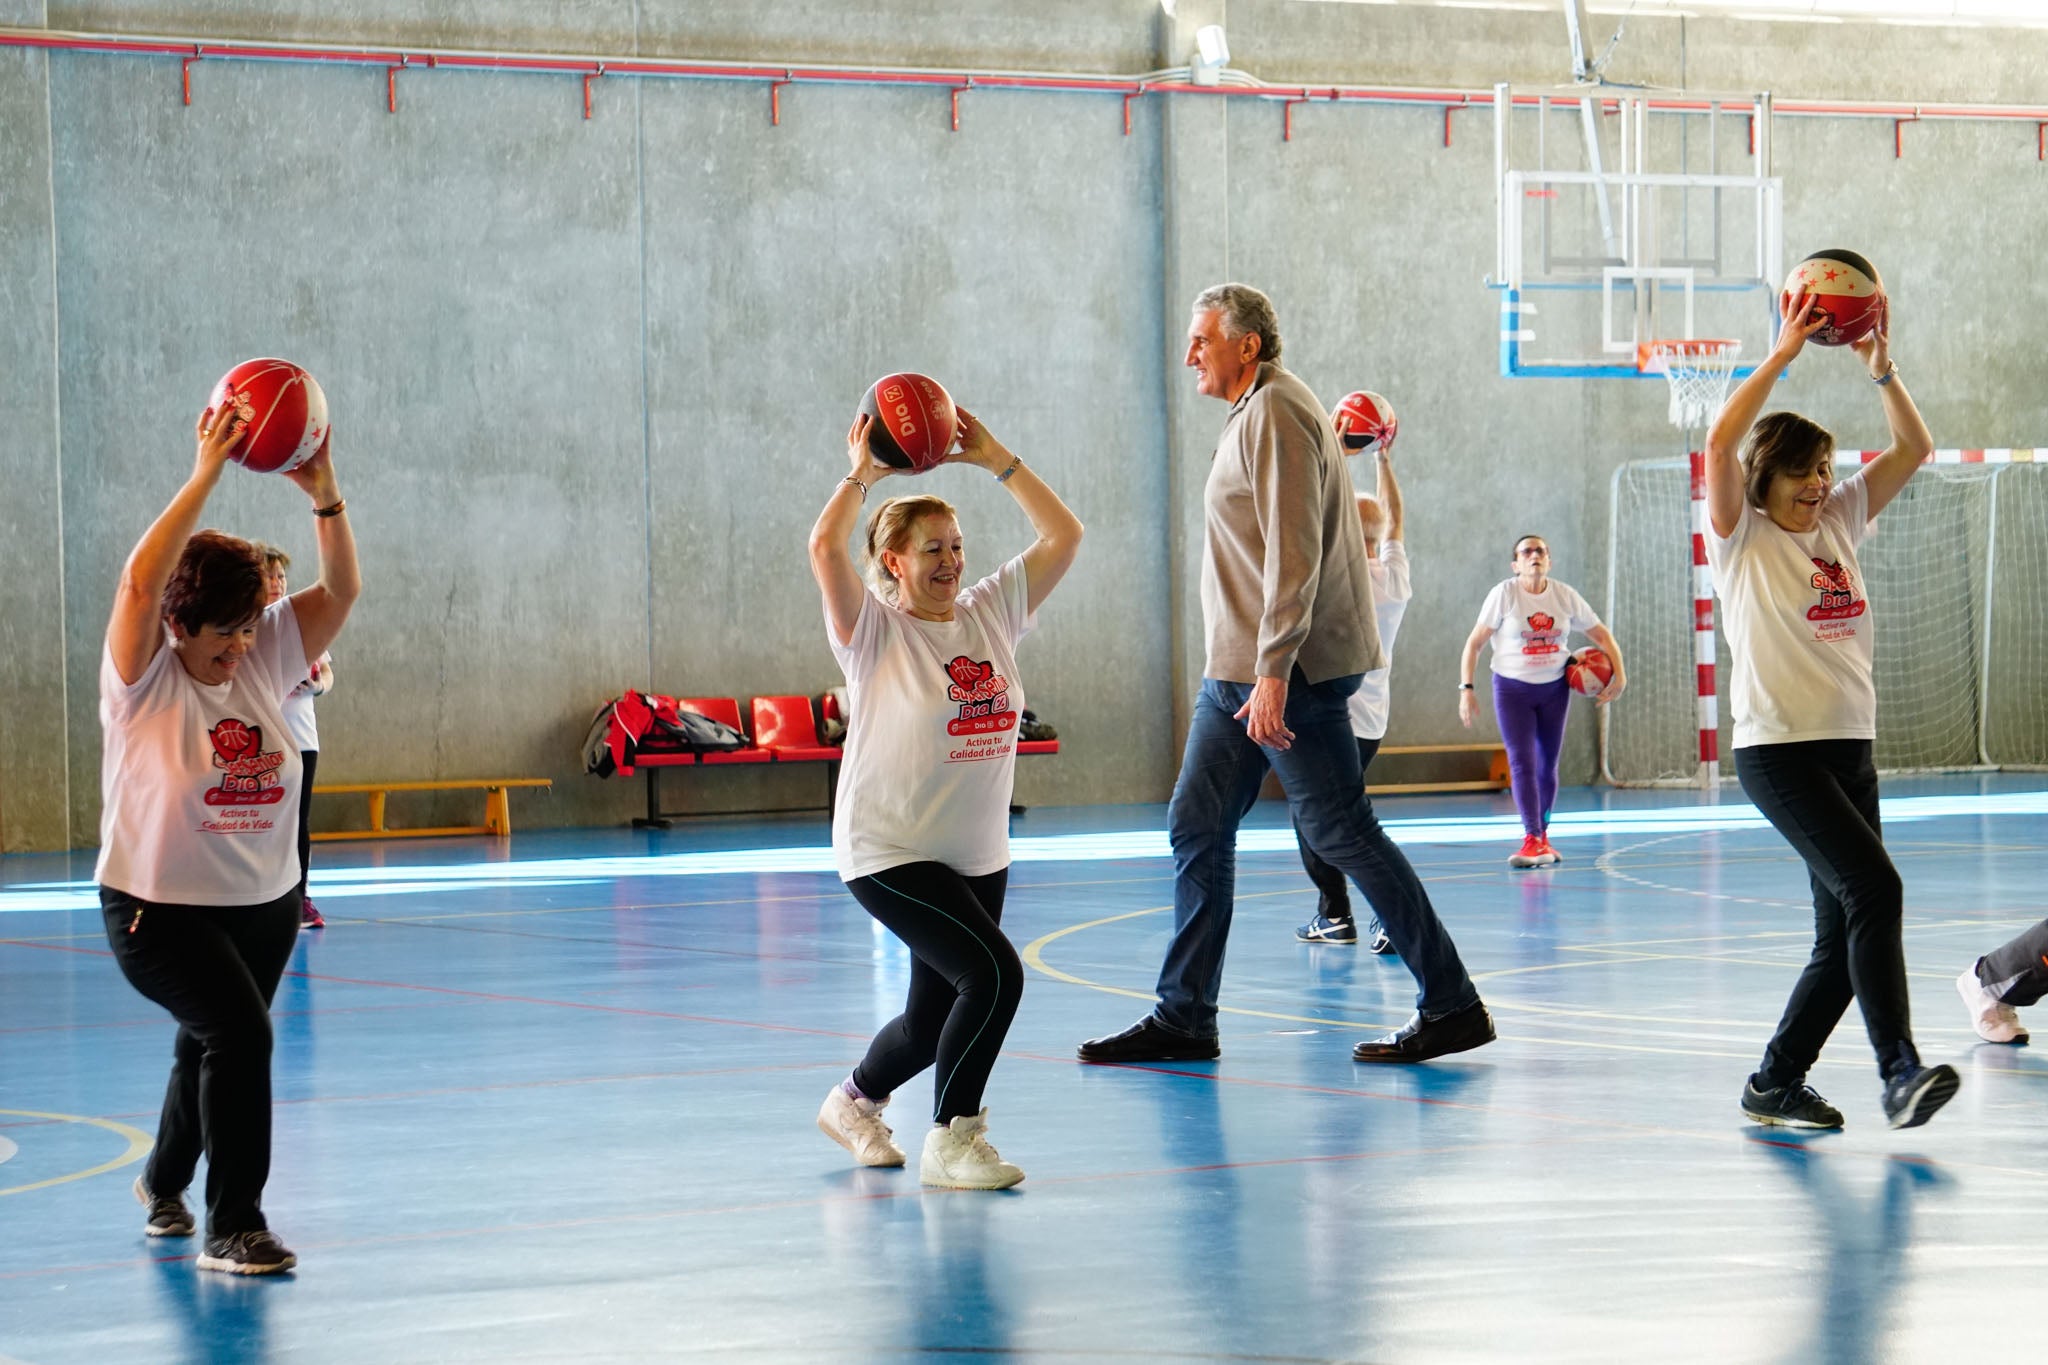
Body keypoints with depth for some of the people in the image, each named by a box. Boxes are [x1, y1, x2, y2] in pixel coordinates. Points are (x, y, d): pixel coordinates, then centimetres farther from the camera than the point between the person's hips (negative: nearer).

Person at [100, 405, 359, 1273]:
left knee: (214, 1048, 20)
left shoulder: (263, 663, 0)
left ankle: (164, 1184, 47)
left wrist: (324, 496, -19)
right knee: (239, 1033, -22)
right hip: (158, 909, -6)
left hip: (264, 904, 6)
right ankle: (232, 1228, -14)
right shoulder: (143, 680, -14)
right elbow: (142, 579, -29)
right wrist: (207, 475, -32)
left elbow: (341, 590, -4)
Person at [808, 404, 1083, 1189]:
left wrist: (997, 462, 1)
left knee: (935, 1018, 14)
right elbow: (824, 547, -25)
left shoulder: (989, 613, 6)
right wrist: (861, 475, -12)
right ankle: (951, 1140, -8)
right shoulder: (874, 630, -9)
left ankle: (855, 1103, 42)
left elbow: (1063, 536, 4)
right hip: (889, 850, -7)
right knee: (994, 975, -21)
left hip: (979, 854, 7)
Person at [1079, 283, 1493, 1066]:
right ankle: (1183, 1017, 13)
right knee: (1196, 827, 9)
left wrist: (1273, 671, -24)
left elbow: (1295, 554, -21)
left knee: (1341, 833, -7)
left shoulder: (1276, 413, -13)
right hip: (1238, 671, 10)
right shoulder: (1252, 415, 19)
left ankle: (1451, 1007, -2)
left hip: (1290, 672, -10)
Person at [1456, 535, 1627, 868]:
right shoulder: (1504, 594, -9)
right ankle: (1533, 840, -18)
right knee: (1521, 762, -14)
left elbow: (1601, 634, 8)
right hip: (1512, 688, -3)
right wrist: (1466, 688, -14)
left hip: (1554, 688, 3)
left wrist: (1619, 674, -4)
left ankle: (1542, 837, 21)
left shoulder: (1565, 596, 0)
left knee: (1547, 764, 8)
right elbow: (1474, 642, -7)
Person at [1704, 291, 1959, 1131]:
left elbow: (1914, 449, 13)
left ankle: (1777, 1083, 14)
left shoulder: (1839, 524, 14)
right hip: (1777, 749, -7)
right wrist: (1784, 355, -15)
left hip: (1850, 748, 7)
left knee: (1847, 933, 4)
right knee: (1874, 890, -22)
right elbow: (1721, 443, -18)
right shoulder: (1741, 539, -2)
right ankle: (1900, 1071, -24)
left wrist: (1881, 369, 0)